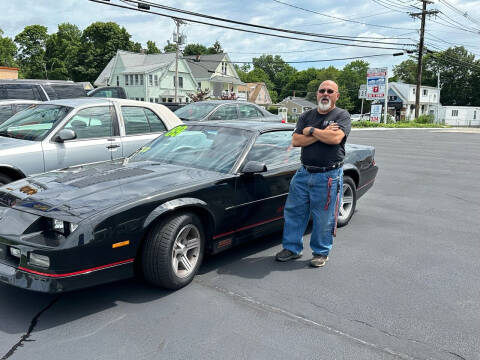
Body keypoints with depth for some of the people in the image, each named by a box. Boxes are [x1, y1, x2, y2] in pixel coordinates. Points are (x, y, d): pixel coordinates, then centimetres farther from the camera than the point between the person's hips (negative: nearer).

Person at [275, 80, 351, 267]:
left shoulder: (342, 115, -1)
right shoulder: (306, 116, 12)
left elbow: (335, 138, -20)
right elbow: (296, 141, -1)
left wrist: (311, 130, -9)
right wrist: (322, 134, -11)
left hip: (328, 176, -4)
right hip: (304, 173, 5)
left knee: (324, 218, 5)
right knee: (293, 211, 9)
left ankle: (321, 252, 22)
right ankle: (292, 248, 24)